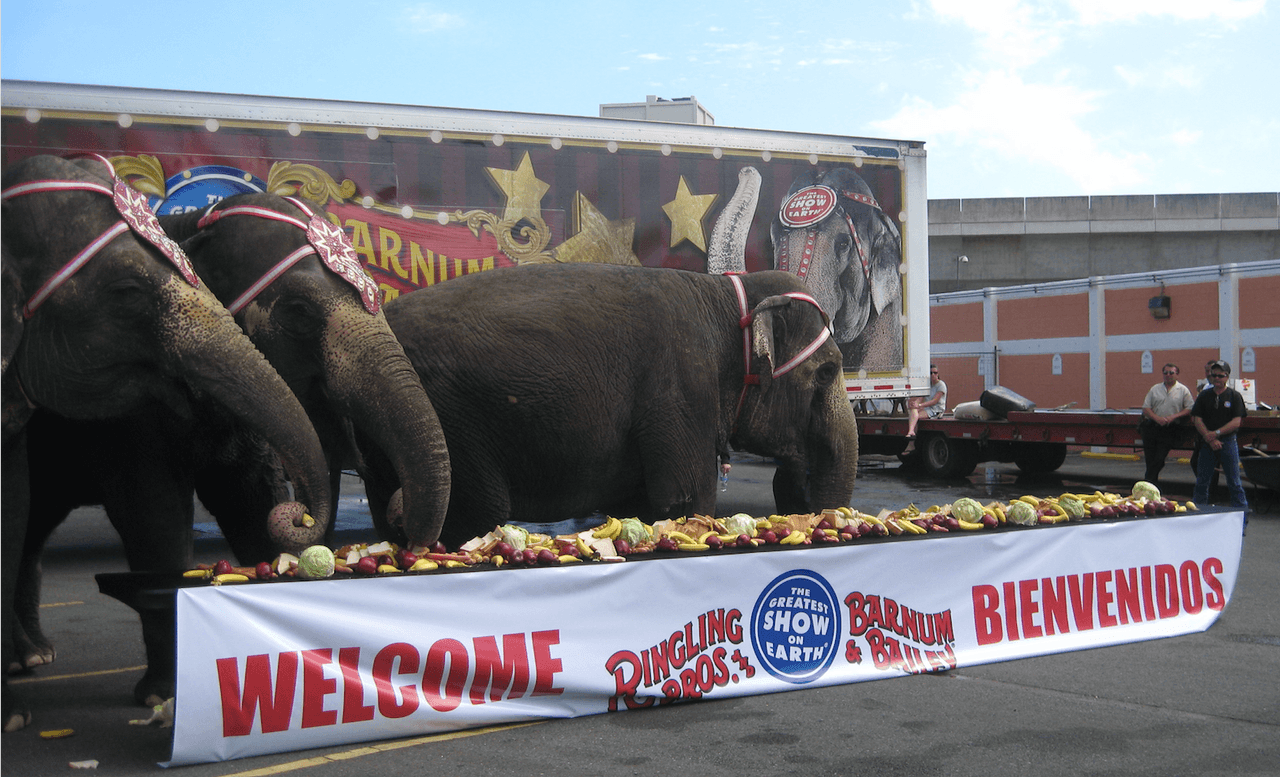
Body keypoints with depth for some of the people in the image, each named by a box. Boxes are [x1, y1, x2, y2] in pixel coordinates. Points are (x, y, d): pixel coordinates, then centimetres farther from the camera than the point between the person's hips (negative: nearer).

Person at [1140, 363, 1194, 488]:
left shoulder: (1183, 390, 8)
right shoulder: (1155, 389, 14)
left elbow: (1190, 409, 2)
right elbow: (1146, 408, 10)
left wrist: (1174, 417, -11)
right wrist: (1157, 418, -8)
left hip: (1169, 430, -2)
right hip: (1151, 428, 2)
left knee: (1159, 459, -11)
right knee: (1150, 458, 0)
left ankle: (1147, 481, 0)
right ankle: (1155, 488, 11)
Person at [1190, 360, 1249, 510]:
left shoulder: (1234, 396, 0)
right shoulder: (1204, 395, 7)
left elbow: (1236, 422, -7)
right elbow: (1197, 419, 1)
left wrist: (1216, 433, -14)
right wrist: (1209, 438, -10)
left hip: (1228, 441, -3)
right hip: (1207, 442, 3)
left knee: (1234, 481, -1)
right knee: (1202, 481, 8)